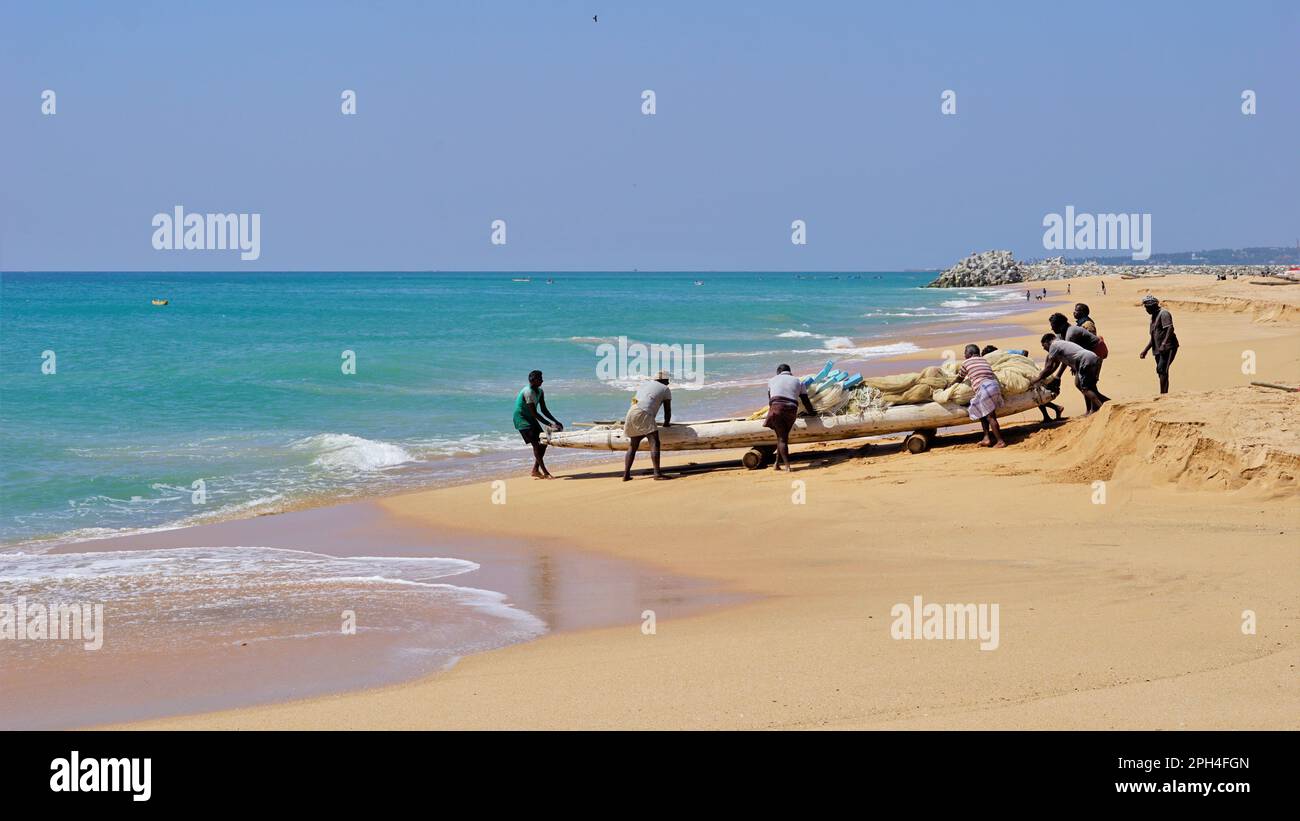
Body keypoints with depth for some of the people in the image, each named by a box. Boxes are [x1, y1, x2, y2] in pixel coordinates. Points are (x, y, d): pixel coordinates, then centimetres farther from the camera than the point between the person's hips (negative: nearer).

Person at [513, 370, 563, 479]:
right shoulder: (528, 392, -25)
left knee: (543, 442, 6)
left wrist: (556, 422, -2)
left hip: (530, 419, 9)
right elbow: (534, 413, -27)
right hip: (521, 419, -9)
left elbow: (544, 410, 8)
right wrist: (550, 425, -27)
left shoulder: (540, 392, 3)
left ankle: (535, 470, 13)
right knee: (536, 443, -17)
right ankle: (544, 472, -17)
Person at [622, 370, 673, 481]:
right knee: (655, 443, -11)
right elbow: (667, 410, 15)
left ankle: (626, 474, 11)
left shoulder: (644, 382, 29)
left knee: (633, 445, 15)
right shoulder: (665, 390, 14)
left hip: (631, 412, 7)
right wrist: (666, 423, 34)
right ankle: (657, 473, -24)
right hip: (643, 414, -7)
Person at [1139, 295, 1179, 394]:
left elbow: (1170, 329, -20)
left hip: (1168, 347, -9)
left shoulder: (1163, 313, -8)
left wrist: (1164, 344, -31)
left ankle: (1163, 393, -24)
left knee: (1162, 369, -20)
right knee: (1160, 371, 7)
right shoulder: (1154, 316, 21)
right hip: (1158, 349, 9)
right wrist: (1145, 350, 24)